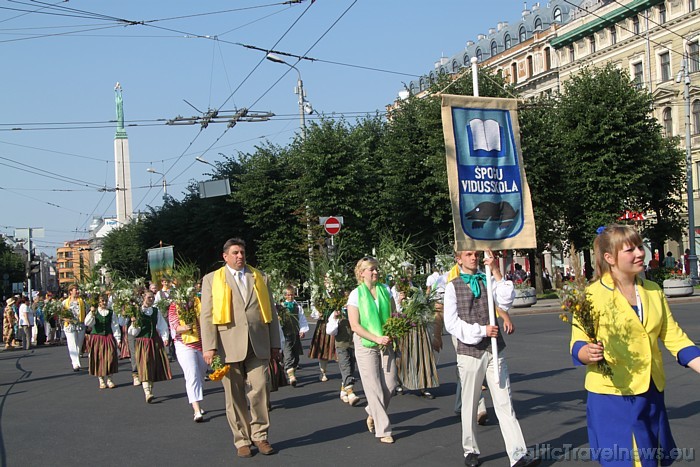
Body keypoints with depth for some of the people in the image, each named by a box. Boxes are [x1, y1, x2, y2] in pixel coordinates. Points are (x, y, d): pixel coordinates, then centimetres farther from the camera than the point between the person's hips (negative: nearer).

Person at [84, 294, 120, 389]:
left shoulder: (111, 313, 6)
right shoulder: (94, 312, 2)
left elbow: (115, 326, 7)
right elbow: (87, 323, -12)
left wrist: (117, 339, 3)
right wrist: (91, 313, -24)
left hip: (109, 338, 1)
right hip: (97, 338, -1)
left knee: (110, 357, -4)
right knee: (98, 358, 1)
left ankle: (109, 379, 8)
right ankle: (101, 380, 12)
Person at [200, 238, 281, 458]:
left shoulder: (259, 278, 16)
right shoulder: (212, 280, 8)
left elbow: (271, 312, 16)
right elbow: (206, 316, 2)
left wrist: (275, 343, 11)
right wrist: (209, 347, -7)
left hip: (258, 345, 2)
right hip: (229, 345, -1)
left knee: (260, 390, -4)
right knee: (235, 396, 4)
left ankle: (260, 436, 10)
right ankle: (242, 440, 14)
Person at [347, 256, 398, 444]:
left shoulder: (385, 290, 6)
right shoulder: (356, 295, -5)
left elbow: (394, 315, 12)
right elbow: (355, 326, -9)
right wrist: (377, 338, -18)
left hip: (386, 344, 4)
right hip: (365, 345, -4)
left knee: (390, 385, 1)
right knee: (374, 388, -2)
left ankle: (372, 413, 29)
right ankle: (383, 430, 6)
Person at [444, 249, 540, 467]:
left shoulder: (488, 280, 8)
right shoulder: (453, 286, 0)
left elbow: (505, 301, -9)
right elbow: (451, 323, -6)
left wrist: (495, 271, -13)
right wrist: (481, 331, -13)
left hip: (494, 350, 2)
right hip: (469, 351, -2)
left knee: (505, 403, 0)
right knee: (469, 404, 9)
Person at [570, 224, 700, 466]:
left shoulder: (653, 291, 8)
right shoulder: (593, 294, -9)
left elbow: (674, 338, 10)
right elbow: (577, 346, -8)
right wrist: (587, 352, -30)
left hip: (652, 394, 6)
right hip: (612, 396, -6)